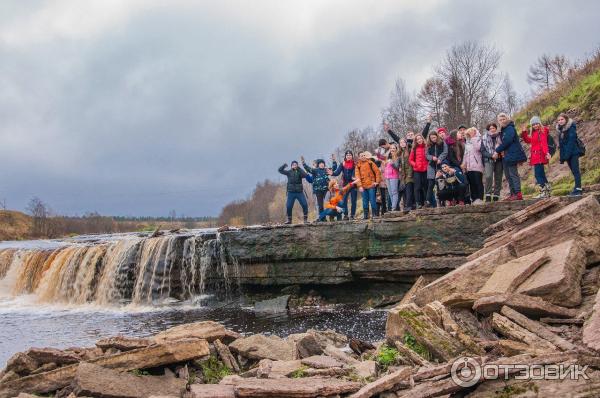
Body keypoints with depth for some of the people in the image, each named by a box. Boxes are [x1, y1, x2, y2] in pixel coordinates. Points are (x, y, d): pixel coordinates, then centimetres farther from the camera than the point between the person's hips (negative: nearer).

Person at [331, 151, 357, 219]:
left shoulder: (355, 164, -1)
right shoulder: (342, 164, 5)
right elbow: (337, 172, -4)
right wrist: (332, 173, -24)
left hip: (353, 184, -2)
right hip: (345, 184, 2)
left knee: (353, 200, 2)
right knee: (344, 200, -4)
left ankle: (352, 215, 7)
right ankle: (345, 215, 2)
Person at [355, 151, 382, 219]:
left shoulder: (370, 163, 0)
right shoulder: (358, 165, 7)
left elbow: (378, 172, 1)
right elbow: (357, 176, 3)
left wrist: (377, 181, -4)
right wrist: (360, 186, -5)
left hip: (371, 185, -3)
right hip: (363, 186, 3)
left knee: (372, 201, -4)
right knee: (365, 201, 7)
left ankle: (374, 215, 4)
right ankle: (365, 216, 13)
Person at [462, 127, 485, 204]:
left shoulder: (478, 139, 4)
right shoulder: (467, 142, 22)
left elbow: (478, 147, -16)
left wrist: (473, 138, -7)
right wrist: (464, 163, 13)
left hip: (477, 165, -6)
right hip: (469, 166, 6)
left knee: (478, 182, -11)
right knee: (472, 183, 3)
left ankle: (479, 199, -15)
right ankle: (474, 199, 5)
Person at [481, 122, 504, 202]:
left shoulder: (500, 137, 8)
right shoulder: (484, 138, 3)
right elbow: (482, 151, -1)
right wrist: (491, 155, -15)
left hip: (499, 160, 3)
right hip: (488, 160, -3)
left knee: (498, 178, 3)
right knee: (488, 176, -22)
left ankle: (496, 196, 10)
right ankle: (488, 195, -18)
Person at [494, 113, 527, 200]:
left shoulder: (510, 129, -10)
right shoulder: (503, 130, 18)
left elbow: (506, 142, -18)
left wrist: (497, 151, -11)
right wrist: (498, 151, 2)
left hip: (512, 155, -10)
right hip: (506, 156, 10)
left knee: (513, 174, -12)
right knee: (508, 176, 10)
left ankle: (518, 194, -15)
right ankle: (513, 194, 15)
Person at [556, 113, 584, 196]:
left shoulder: (571, 128, -9)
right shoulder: (561, 130, 14)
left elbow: (571, 141, -16)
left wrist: (567, 154, -22)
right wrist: (562, 156, 9)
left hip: (573, 152, -7)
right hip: (567, 153, 7)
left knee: (575, 170, -12)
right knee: (574, 171, 8)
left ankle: (578, 189, -16)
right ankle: (578, 188, 11)